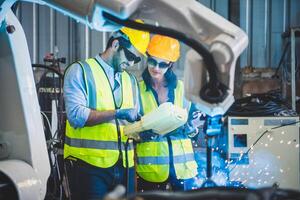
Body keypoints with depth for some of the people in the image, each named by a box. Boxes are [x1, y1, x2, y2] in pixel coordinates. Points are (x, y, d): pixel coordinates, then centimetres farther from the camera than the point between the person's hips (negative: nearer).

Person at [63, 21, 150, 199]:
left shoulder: (131, 81, 19)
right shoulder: (80, 71, -1)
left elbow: (133, 123, 14)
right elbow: (75, 115, -14)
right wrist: (117, 113, -20)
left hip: (124, 166, 6)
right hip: (90, 165, -6)